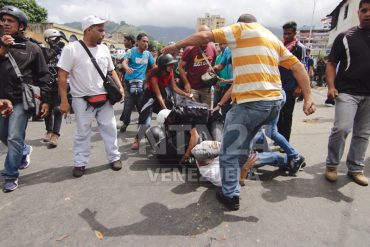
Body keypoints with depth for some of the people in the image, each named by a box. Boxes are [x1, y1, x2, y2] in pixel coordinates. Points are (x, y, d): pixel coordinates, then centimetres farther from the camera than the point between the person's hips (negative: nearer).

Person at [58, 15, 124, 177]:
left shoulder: (104, 49, 7)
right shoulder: (71, 49, -9)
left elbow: (111, 71, 16)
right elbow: (62, 76, -10)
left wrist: (120, 87, 2)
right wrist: (64, 101, -14)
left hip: (104, 98, 4)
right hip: (83, 100, -4)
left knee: (110, 129, 8)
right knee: (83, 133, 7)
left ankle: (114, 158, 23)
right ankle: (79, 163, 22)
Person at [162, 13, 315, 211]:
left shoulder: (240, 28, 6)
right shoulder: (273, 38, 24)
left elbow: (205, 36, -3)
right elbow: (298, 66, 16)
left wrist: (175, 46, 7)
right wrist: (308, 98, 12)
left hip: (251, 103, -8)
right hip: (274, 102, 8)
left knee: (229, 151, 7)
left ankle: (230, 195, 17)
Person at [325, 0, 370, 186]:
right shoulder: (345, 37, 4)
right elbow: (331, 63, 2)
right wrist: (331, 87, -12)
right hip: (347, 91, -4)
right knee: (342, 128, -16)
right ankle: (331, 165, 2)